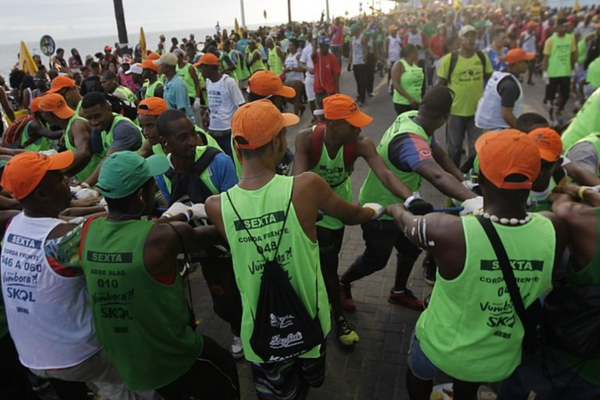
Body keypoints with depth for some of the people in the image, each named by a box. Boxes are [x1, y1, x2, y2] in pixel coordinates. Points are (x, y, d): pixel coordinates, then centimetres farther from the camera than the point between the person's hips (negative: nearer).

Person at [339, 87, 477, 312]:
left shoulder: (410, 118, -11)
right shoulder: (410, 141, -39)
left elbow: (438, 154, 2)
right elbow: (438, 176, -57)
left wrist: (463, 179, -5)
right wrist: (473, 200, -67)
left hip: (397, 204, 9)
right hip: (379, 209, -9)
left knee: (411, 248, 21)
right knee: (376, 260, 12)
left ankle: (399, 292, 44)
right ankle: (342, 284, 39)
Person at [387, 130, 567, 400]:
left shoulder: (446, 231, -35)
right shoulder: (553, 230, -24)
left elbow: (407, 223, -11)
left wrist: (395, 209, 13)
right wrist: (481, 210, 15)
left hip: (441, 349, -2)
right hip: (501, 362, 3)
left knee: (418, 373, 34)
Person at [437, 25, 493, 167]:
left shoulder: (483, 57, -2)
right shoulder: (449, 59, -11)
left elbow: (490, 80, 10)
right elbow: (440, 84, -5)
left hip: (477, 109, 2)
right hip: (455, 110, -2)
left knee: (476, 146, 12)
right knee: (455, 146, 14)